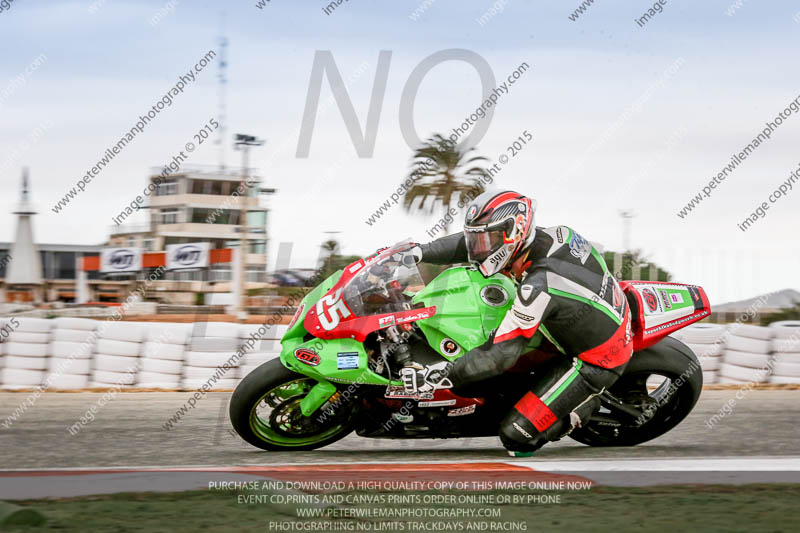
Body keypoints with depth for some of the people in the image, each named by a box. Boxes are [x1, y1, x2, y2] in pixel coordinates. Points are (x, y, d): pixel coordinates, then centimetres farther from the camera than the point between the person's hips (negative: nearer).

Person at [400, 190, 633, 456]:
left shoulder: (537, 287, -33)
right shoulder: (553, 235, -9)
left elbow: (501, 355, -29)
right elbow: (468, 244, 3)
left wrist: (436, 376, -26)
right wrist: (416, 252, -3)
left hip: (594, 364, -9)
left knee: (515, 435, -11)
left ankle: (586, 406, 11)